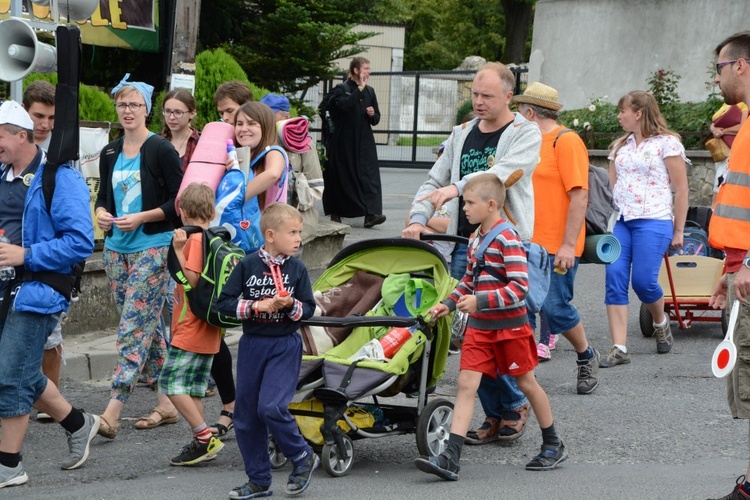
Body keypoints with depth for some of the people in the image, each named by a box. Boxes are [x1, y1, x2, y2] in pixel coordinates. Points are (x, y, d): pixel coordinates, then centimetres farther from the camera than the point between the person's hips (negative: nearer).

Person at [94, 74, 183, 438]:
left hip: (152, 247, -7)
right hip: (117, 248, 7)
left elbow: (178, 202, -9)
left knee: (134, 326, -11)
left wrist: (141, 218, -18)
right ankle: (165, 403, 19)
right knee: (149, 326, 11)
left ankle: (112, 412, -16)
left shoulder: (161, 150, -7)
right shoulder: (110, 154, 11)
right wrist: (102, 213, -2)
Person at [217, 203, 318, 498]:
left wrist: (291, 305, -19)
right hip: (252, 344, 2)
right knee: (246, 413, 6)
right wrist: (256, 306, -16)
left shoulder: (297, 269, -1)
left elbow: (309, 308, 1)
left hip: (285, 346, -2)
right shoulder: (248, 265, -3)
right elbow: (225, 302, -4)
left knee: (271, 406, -19)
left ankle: (302, 457, 5)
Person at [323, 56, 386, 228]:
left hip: (364, 142, 4)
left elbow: (376, 119, 20)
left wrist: (373, 114, -4)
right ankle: (335, 213, 16)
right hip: (344, 142, -4)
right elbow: (343, 105, -25)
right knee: (342, 178, 2)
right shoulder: (341, 89, -2)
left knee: (368, 175, -10)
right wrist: (360, 88, -18)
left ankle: (371, 214, -19)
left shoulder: (369, 91, 13)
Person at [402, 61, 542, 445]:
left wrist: (457, 187, -32)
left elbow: (504, 173, -20)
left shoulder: (525, 134, -2)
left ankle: (514, 404, 8)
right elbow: (435, 180, 19)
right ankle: (495, 415, 12)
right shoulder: (462, 135, 16)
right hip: (466, 244, 6)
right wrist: (418, 219, 1)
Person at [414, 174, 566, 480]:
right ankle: (450, 458, -12)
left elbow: (519, 287, -23)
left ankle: (553, 445, 28)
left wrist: (480, 301, -28)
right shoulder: (476, 239, 10)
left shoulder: (508, 239, -17)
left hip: (510, 325, -7)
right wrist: (448, 304, 10)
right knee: (466, 383, -5)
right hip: (479, 326, 7)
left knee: (526, 383, 9)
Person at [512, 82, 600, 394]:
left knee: (555, 308, -6)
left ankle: (586, 357, 17)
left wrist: (568, 245, -20)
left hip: (557, 248, -8)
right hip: (528, 245, 8)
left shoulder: (566, 142, -10)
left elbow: (579, 196, -16)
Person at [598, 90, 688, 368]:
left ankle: (660, 322, 22)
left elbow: (681, 189, -2)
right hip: (620, 220, 6)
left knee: (643, 281, -11)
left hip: (653, 221, -6)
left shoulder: (667, 144, -2)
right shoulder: (620, 146, 17)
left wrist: (678, 230, -3)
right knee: (614, 279, -8)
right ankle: (618, 348, -8)